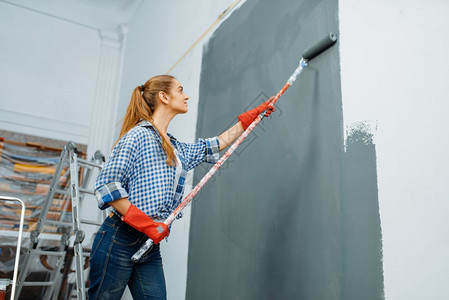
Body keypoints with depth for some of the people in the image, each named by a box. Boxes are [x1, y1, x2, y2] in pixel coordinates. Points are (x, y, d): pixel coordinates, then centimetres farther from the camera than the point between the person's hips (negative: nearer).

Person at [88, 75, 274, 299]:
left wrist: (252, 116, 32)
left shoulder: (178, 150, 16)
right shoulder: (138, 135, -9)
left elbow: (217, 144, 28)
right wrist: (146, 223, -19)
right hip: (119, 240, -7)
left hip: (150, 246, 8)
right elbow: (106, 185, -14)